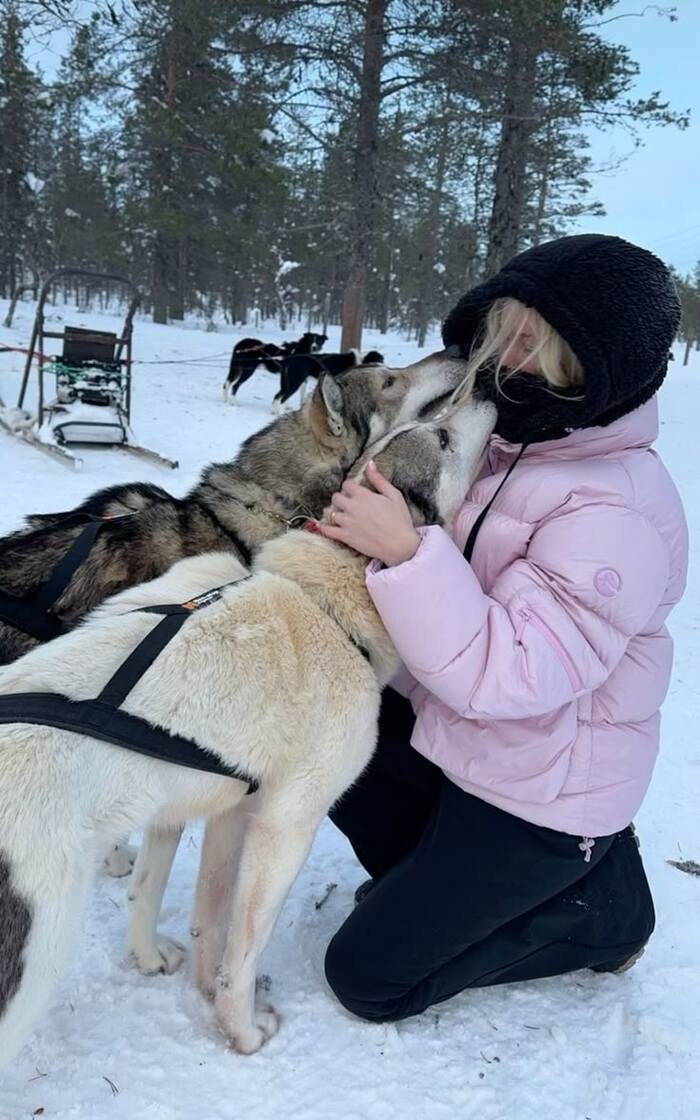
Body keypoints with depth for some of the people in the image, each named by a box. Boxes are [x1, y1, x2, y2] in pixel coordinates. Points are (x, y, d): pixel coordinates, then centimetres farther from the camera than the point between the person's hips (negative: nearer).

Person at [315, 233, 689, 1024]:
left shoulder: (617, 513, -28)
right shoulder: (495, 433, -2)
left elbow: (503, 675, -33)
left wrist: (403, 551, -38)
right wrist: (361, 532, -4)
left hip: (536, 793, -8)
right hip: (446, 727, 8)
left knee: (367, 977, 1)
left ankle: (596, 904, 14)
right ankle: (436, 880, 20)